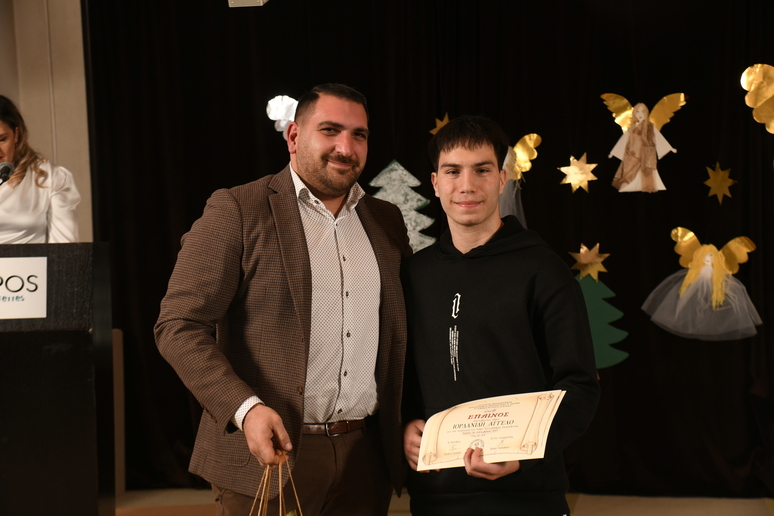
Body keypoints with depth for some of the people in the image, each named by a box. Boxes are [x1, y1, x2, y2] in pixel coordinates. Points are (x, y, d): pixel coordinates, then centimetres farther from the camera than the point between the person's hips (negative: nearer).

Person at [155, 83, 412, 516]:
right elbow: (179, 326, -9)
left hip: (365, 459, 5)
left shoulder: (387, 221, 11)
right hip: (272, 453, -4)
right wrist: (245, 408, -21)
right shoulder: (237, 211, -4)